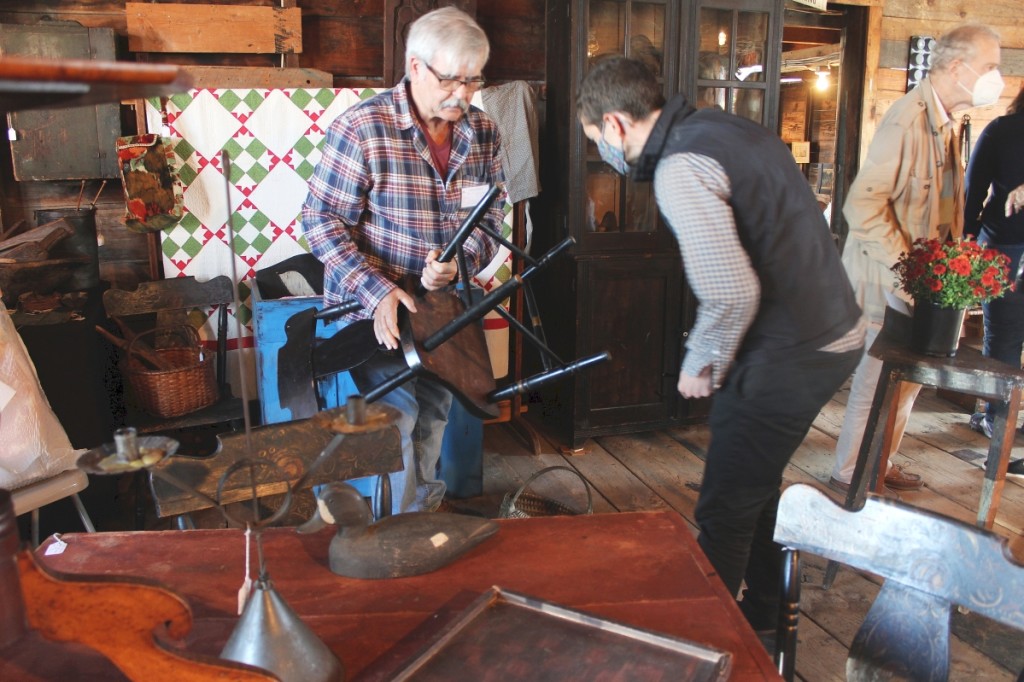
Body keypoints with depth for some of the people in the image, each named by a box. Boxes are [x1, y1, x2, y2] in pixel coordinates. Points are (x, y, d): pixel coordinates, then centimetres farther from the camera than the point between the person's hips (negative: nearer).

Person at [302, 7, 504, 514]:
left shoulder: (482, 133, -2)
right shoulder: (361, 128, -18)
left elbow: (490, 219, 3)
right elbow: (323, 221, -16)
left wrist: (459, 264, -18)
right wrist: (377, 291, -26)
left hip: (444, 303, 5)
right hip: (376, 303, -5)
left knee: (434, 415, 17)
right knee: (396, 415, -10)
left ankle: (426, 507, 40)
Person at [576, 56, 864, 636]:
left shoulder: (680, 169, -20)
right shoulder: (727, 126, 10)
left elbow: (732, 292, -28)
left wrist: (700, 365, -9)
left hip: (788, 358, -10)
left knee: (723, 513, 4)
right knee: (757, 488, 25)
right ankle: (762, 614, 43)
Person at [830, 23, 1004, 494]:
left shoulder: (945, 121, 12)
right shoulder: (909, 118, -19)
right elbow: (863, 203, -25)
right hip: (888, 279, -9)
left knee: (909, 376, 17)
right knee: (878, 379, 0)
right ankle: (849, 474, 16)